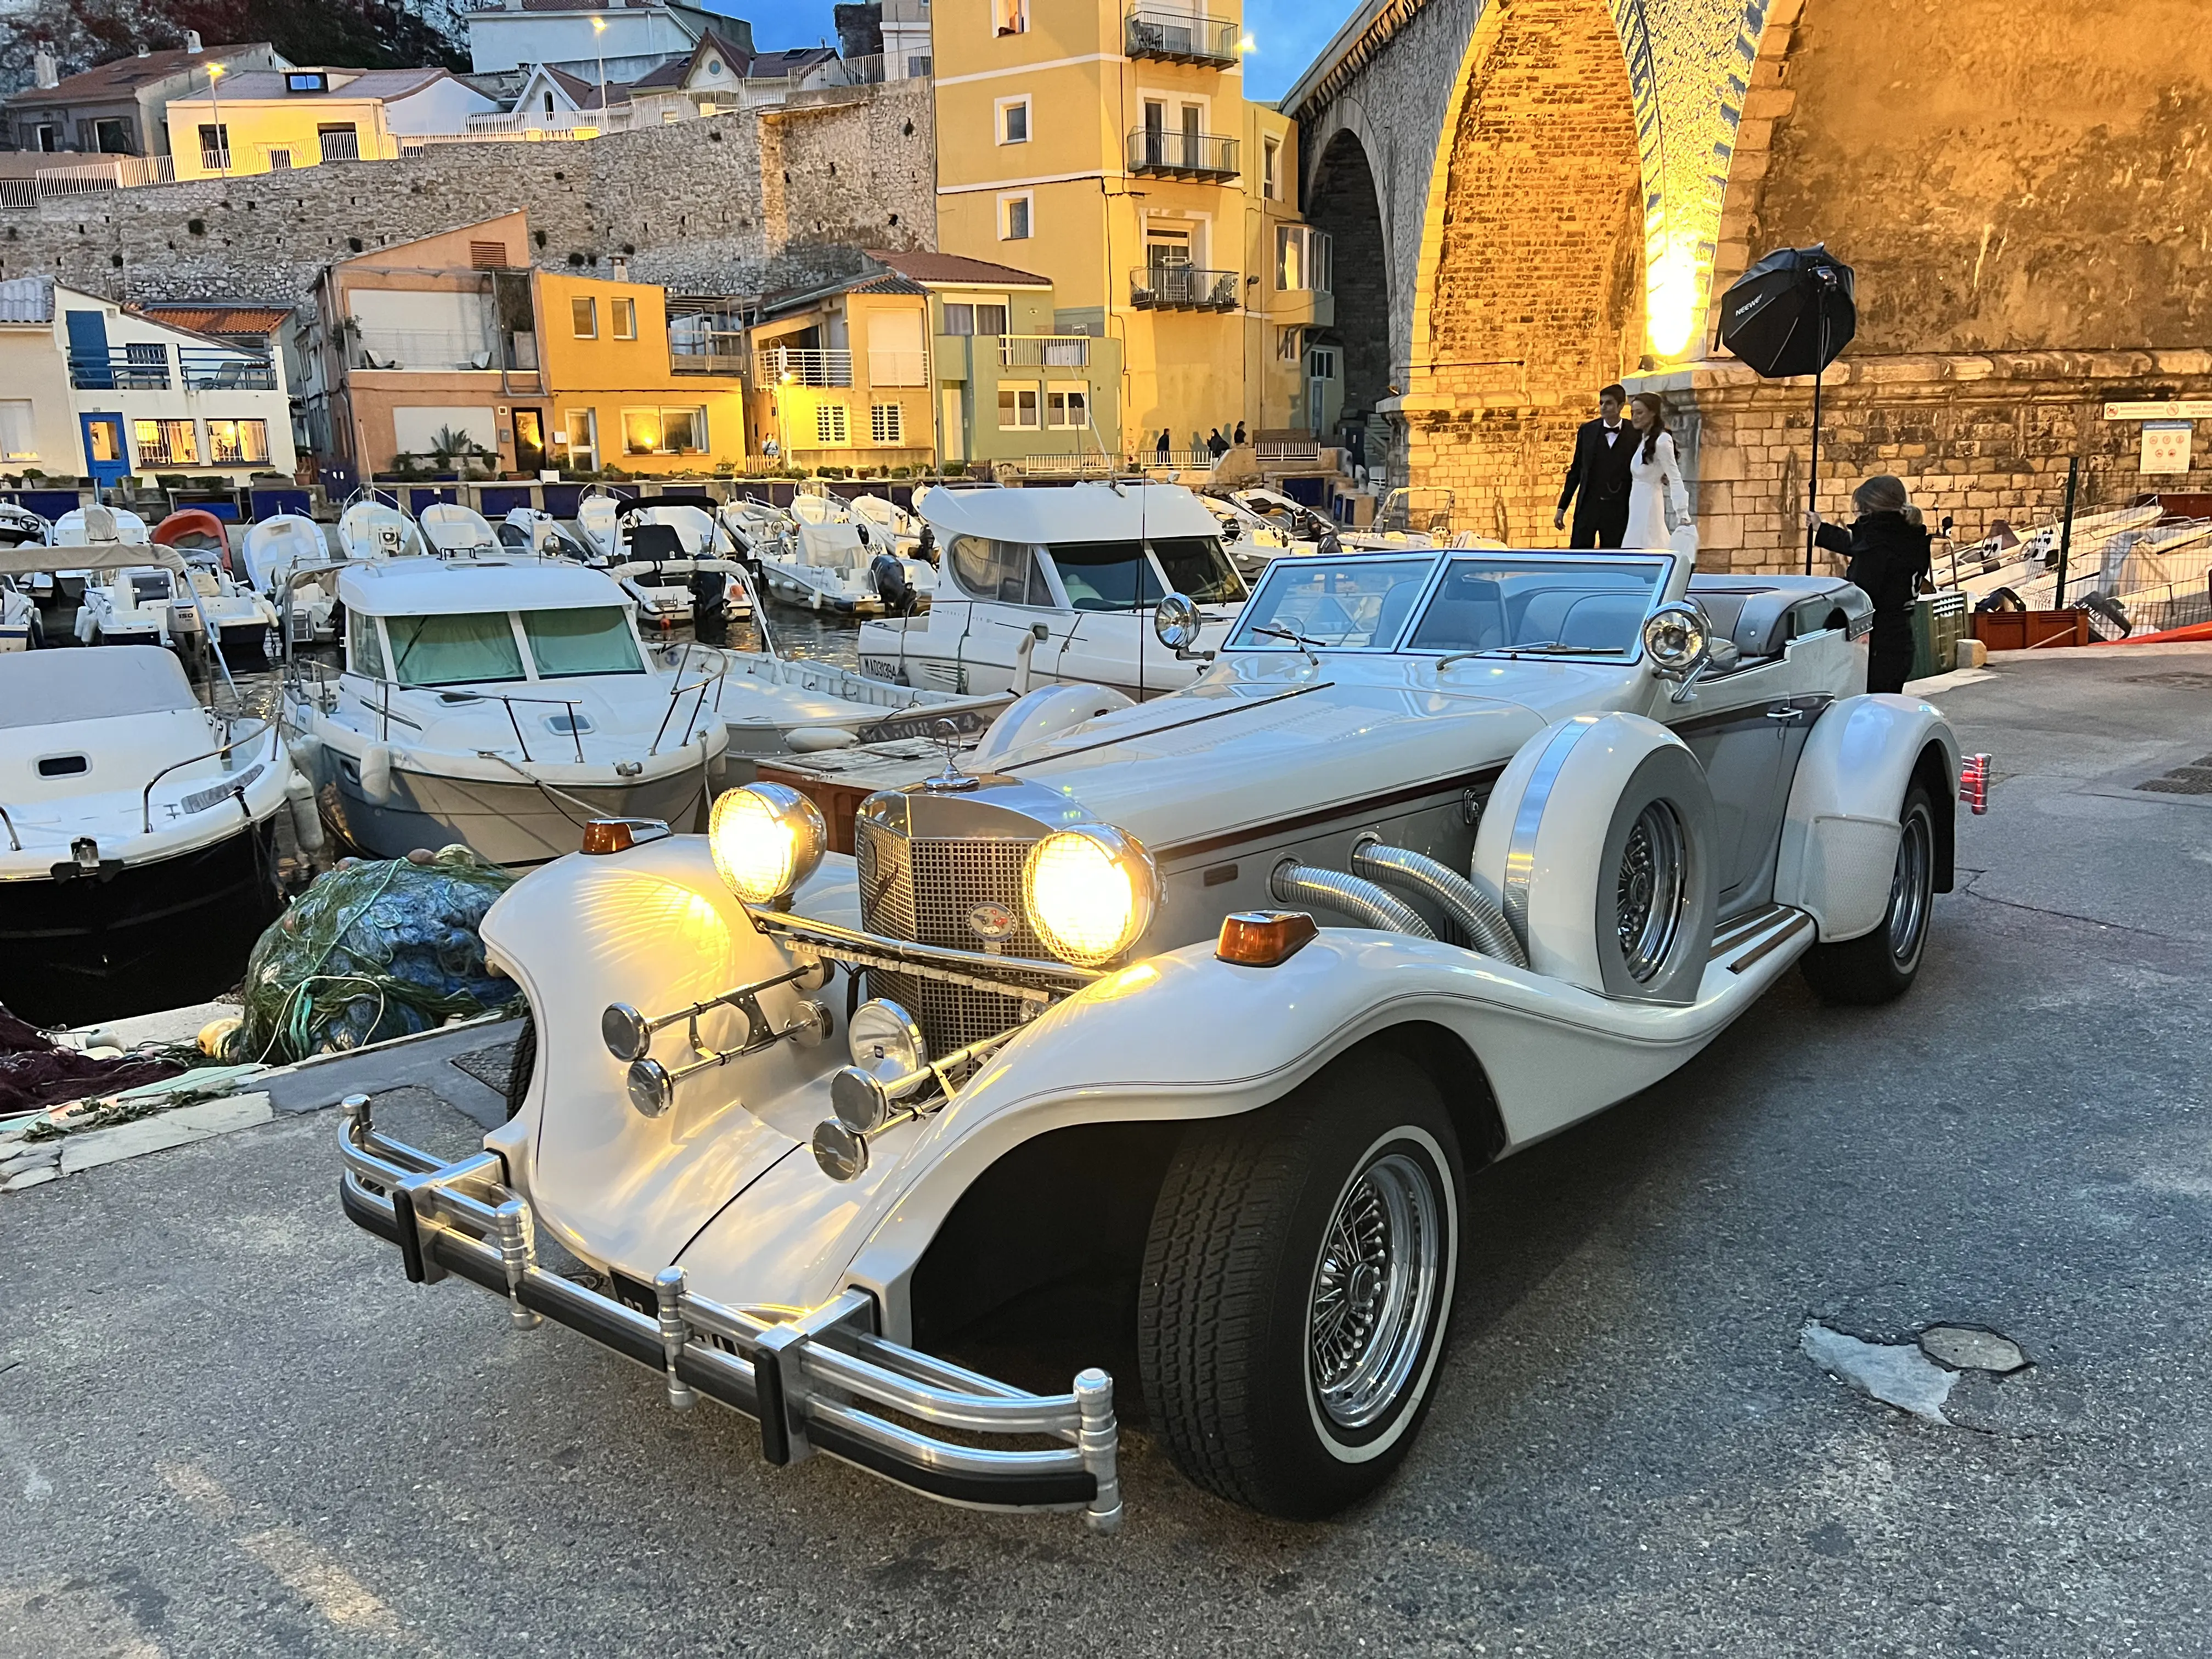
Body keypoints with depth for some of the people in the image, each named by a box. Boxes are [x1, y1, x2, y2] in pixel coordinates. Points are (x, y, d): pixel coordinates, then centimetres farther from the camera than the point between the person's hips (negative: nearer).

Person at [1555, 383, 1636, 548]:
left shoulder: (1634, 435, -1)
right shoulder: (1587, 430, 4)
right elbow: (1576, 470, 8)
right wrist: (1562, 507, 7)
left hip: (1617, 511, -1)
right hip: (1587, 507, 1)